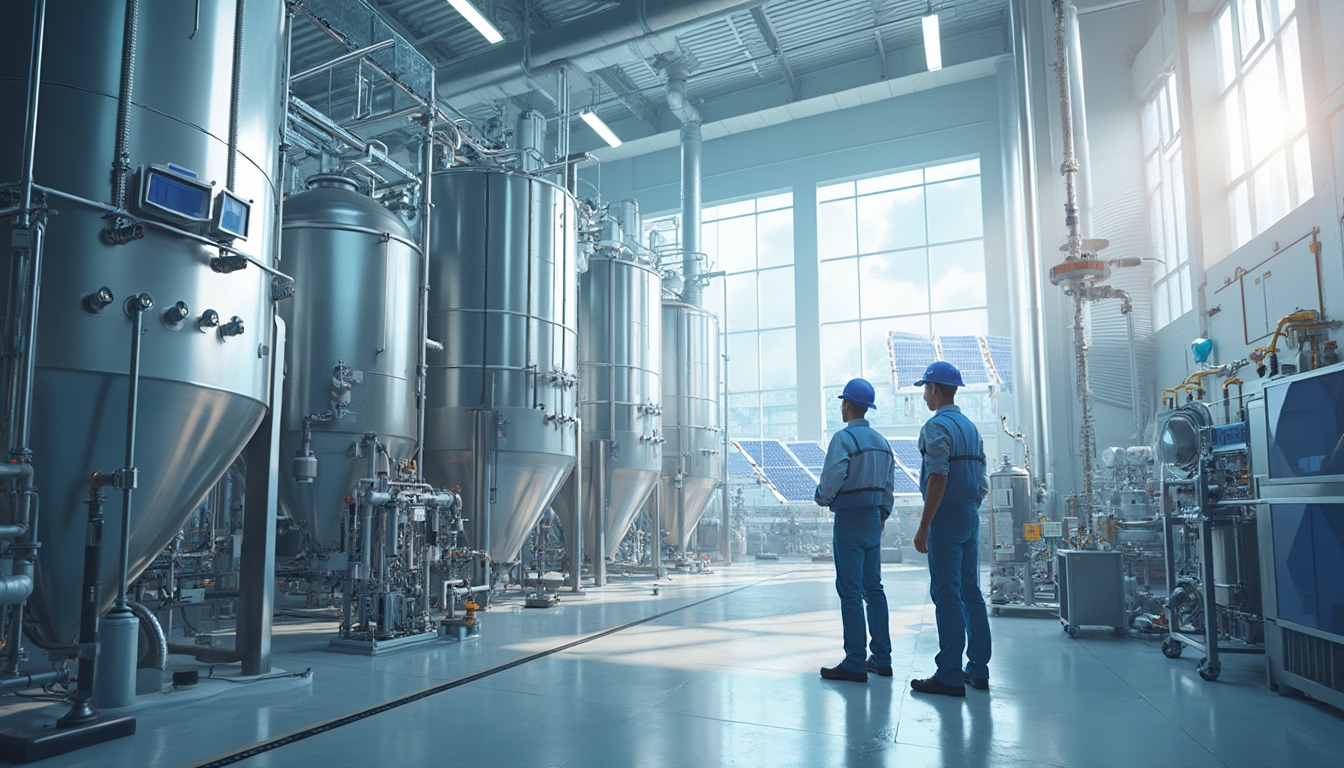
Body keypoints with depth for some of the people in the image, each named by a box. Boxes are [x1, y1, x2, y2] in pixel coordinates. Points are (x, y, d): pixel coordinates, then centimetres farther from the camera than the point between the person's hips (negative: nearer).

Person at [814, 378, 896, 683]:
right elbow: (889, 482, 15)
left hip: (849, 520, -8)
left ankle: (855, 664, -2)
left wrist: (821, 497, -3)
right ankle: (882, 658, 17)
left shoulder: (843, 438, -14)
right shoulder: (881, 441, 12)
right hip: (874, 519, 8)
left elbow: (832, 477, -22)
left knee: (850, 592, -5)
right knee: (873, 588, 13)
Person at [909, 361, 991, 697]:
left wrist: (924, 526, -20)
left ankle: (949, 676, -3)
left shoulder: (937, 426, -13)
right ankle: (978, 669, 18)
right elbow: (981, 481, 16)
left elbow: (938, 478, -21)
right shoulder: (971, 427, 15)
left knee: (947, 595, -6)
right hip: (971, 514, 9)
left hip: (947, 517, -9)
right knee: (970, 591, 12)